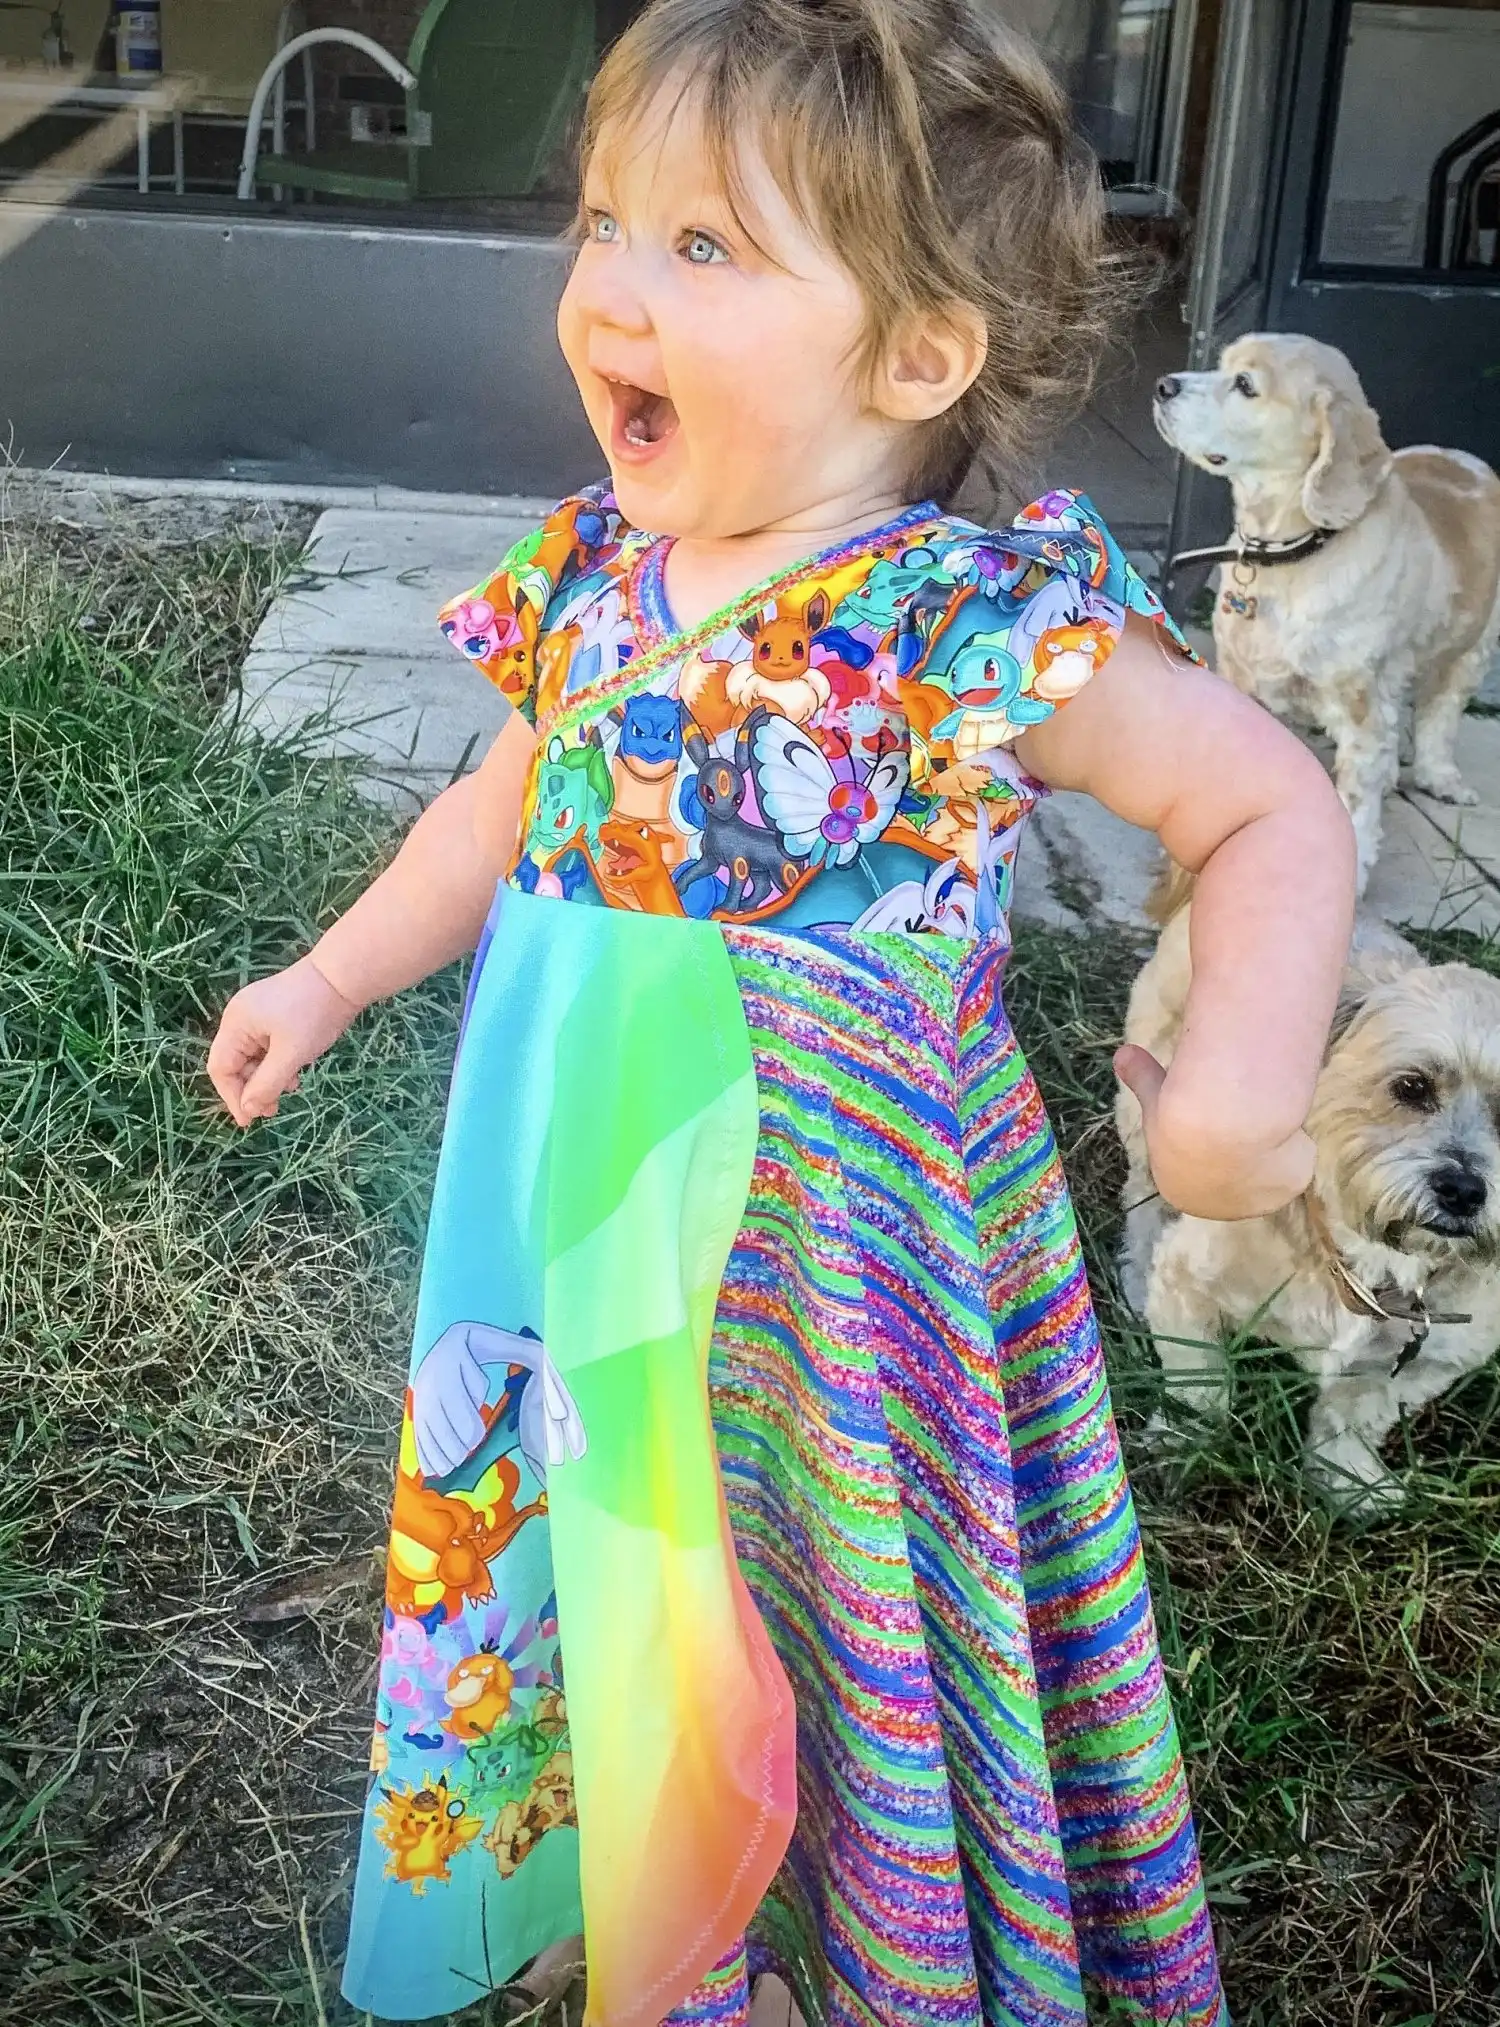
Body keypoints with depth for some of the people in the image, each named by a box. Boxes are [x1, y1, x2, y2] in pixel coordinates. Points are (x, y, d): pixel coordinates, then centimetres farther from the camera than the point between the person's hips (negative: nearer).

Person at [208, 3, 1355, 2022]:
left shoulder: (986, 622, -20)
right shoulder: (590, 574, -2)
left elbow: (1275, 808, -13)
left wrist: (1241, 1086, -27)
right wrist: (332, 978, 18)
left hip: (838, 1233, -5)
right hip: (593, 1219, 6)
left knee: (838, 1611, 15)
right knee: (606, 1574, 23)